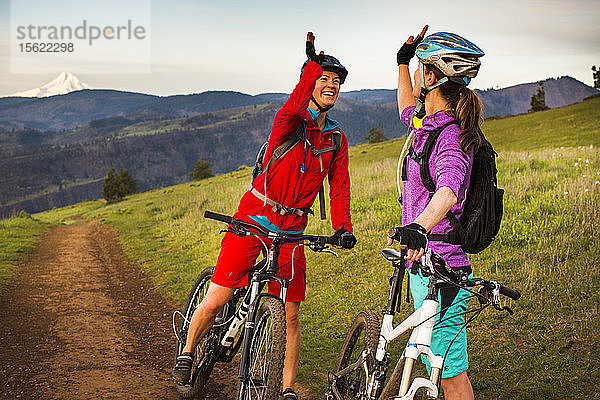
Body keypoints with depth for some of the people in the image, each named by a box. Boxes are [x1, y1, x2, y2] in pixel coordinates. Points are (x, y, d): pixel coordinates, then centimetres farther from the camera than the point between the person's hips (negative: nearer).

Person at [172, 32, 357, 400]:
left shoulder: (337, 139, 7)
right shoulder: (290, 120, -7)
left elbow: (340, 189, 6)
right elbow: (294, 109, -32)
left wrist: (343, 227, -10)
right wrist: (313, 62, -42)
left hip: (292, 230, 4)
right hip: (254, 219, -3)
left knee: (291, 314, 1)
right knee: (216, 300, -5)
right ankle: (187, 353, 22)